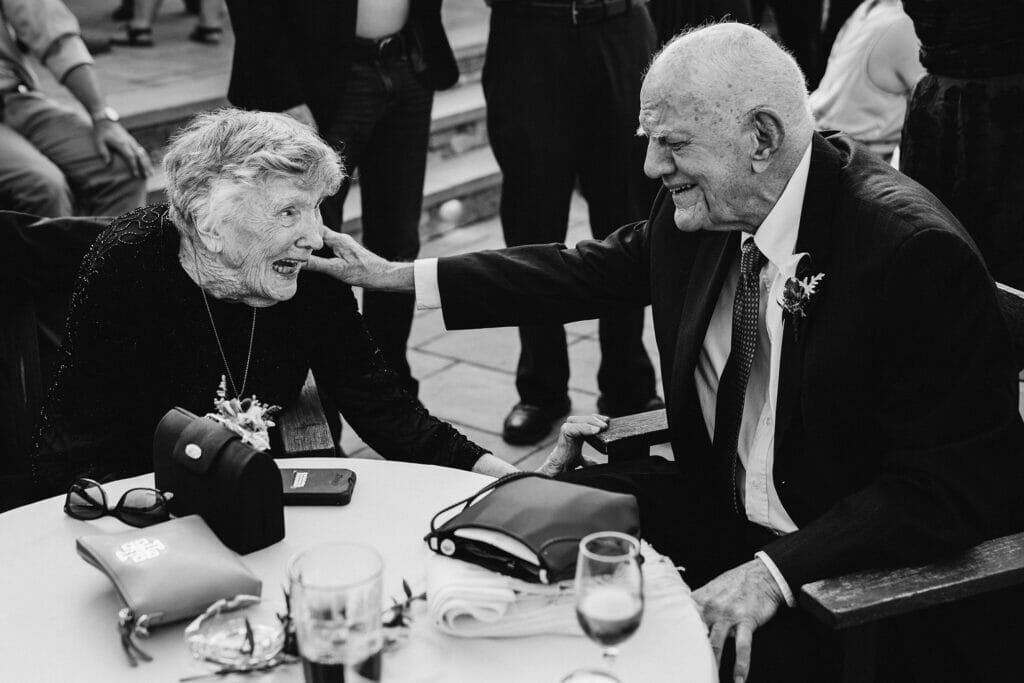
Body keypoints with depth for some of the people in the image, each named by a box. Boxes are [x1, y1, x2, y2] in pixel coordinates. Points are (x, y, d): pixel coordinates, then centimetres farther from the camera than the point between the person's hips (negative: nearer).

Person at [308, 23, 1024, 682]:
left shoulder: (915, 252, -25)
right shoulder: (698, 207, -4)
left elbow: (959, 485, -24)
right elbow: (593, 269, 10)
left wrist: (776, 571, -31)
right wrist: (399, 275, 8)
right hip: (720, 508, 7)